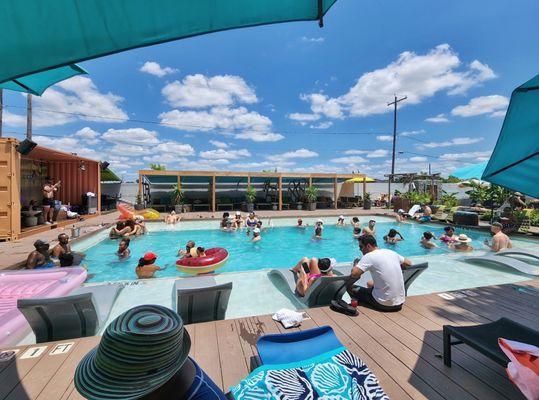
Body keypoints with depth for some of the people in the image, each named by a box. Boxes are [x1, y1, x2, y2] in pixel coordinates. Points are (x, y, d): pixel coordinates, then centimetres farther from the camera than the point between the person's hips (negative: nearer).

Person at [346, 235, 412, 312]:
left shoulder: (369, 256, -15)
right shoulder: (391, 252, 4)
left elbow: (354, 274, -23)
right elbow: (409, 263, 18)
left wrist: (356, 264, -3)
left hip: (384, 304, -7)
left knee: (349, 287, 7)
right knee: (370, 283, 30)